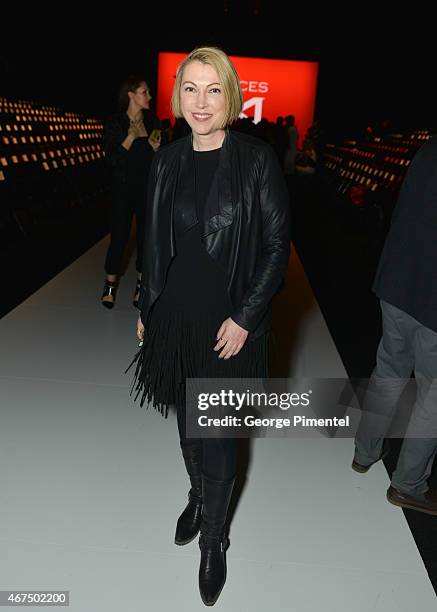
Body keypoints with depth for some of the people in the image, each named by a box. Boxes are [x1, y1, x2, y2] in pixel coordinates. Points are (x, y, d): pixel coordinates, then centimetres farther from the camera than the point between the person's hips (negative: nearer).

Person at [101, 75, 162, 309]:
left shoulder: (152, 121, 5)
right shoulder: (114, 123, -3)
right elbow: (112, 159, -10)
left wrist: (155, 145, -13)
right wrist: (132, 136, -17)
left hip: (149, 189, 3)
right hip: (123, 189, -3)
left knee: (146, 236, 6)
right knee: (119, 237, 0)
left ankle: (141, 285, 20)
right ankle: (110, 285, 17)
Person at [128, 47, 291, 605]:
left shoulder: (257, 160, -10)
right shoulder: (168, 160, 3)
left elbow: (277, 245, -9)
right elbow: (154, 242, 9)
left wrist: (243, 318, -13)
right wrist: (146, 308, 10)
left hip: (230, 320, -4)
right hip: (175, 314, 4)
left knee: (217, 432, 7)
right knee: (186, 419, 19)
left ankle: (213, 536, 32)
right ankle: (198, 496, 47)